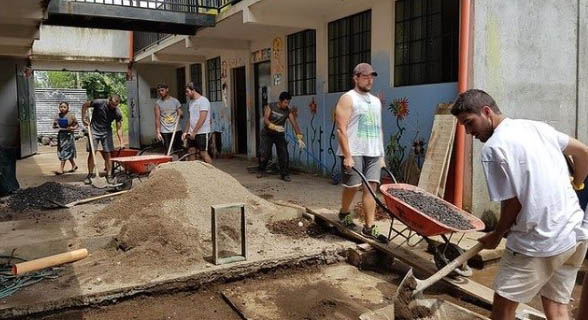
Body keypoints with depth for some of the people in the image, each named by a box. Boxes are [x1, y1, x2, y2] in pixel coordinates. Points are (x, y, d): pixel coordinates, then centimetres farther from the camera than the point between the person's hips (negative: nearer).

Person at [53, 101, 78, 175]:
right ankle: (74, 165, 26)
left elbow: (77, 124, 2)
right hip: (61, 134, 6)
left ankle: (61, 169, -4)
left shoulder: (71, 115, -6)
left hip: (68, 134, -6)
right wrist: (56, 126, -7)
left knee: (65, 152, -7)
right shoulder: (58, 116, 7)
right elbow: (54, 125, 15)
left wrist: (73, 128, -17)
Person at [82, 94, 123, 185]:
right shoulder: (99, 103, -16)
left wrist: (121, 142, -11)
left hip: (106, 133, 1)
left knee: (107, 155, -1)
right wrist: (84, 118, -5)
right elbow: (85, 105, 2)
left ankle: (109, 175, 5)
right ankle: (90, 174, 8)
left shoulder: (117, 113, -11)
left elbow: (119, 128, -6)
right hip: (94, 131, -1)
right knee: (91, 153, -3)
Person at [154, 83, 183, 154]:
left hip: (176, 130, 2)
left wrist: (180, 114, -17)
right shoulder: (158, 103, 2)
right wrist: (157, 132, -11)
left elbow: (181, 114, 8)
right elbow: (157, 118, -2)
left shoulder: (175, 101, 6)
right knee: (167, 152, -4)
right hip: (165, 132, -1)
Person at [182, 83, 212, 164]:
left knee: (203, 153, -7)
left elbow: (202, 119, -19)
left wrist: (194, 132, -19)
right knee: (191, 152, 6)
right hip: (192, 133, 8)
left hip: (202, 132, -8)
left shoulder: (203, 100, -11)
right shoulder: (191, 102, 15)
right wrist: (186, 132, 12)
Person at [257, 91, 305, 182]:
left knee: (284, 154, -9)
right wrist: (275, 127, -41)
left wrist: (299, 138, -29)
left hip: (279, 134, 1)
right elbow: (266, 119, -23)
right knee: (264, 154, -6)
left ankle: (284, 174, 5)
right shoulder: (270, 107, -13)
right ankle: (261, 170, 20)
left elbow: (295, 124, -18)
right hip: (267, 133, -1)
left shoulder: (288, 112, -11)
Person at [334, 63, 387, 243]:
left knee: (370, 188, 1)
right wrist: (347, 155, -17)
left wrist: (381, 155, 16)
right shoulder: (348, 99, -3)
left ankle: (369, 228, 5)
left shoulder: (376, 101, 18)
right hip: (354, 152, -6)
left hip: (373, 153, 6)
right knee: (352, 187, 2)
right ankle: (344, 213, 30)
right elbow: (341, 129, -11)